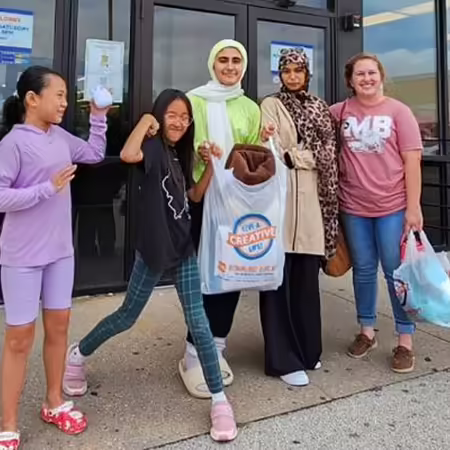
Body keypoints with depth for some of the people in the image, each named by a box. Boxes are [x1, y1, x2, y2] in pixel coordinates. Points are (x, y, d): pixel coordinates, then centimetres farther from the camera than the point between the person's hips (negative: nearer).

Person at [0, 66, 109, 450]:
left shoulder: (61, 138, 6)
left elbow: (95, 154, 21)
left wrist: (99, 115, 13)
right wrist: (47, 188, -24)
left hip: (60, 250, 7)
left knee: (58, 325, 15)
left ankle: (54, 403, 34)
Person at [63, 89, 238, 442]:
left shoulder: (180, 155, 10)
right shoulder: (154, 148, -12)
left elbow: (195, 195, 16)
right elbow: (128, 154, -35)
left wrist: (212, 164, 4)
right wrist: (146, 120, -20)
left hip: (183, 248, 5)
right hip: (153, 250, -5)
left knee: (198, 323, 0)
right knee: (127, 317, 12)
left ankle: (219, 400, 9)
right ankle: (78, 354, 39)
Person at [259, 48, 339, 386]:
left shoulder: (319, 108, 19)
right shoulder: (271, 105, 5)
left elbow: (328, 156, 12)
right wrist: (312, 156, -8)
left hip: (312, 199, 4)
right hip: (281, 198, -4)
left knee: (307, 278, 9)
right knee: (279, 280, -3)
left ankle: (307, 348, 23)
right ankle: (284, 359, 4)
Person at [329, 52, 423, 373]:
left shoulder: (398, 111, -2)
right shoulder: (340, 112, 4)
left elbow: (412, 161, -5)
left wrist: (413, 207, -9)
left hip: (393, 207, -2)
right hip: (354, 207, 2)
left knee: (397, 272, 5)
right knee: (363, 270, 13)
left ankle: (405, 341, 18)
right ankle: (367, 331, 29)